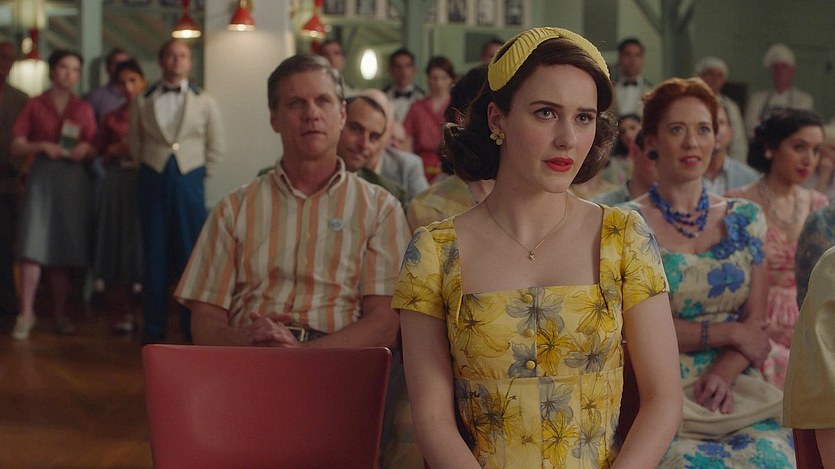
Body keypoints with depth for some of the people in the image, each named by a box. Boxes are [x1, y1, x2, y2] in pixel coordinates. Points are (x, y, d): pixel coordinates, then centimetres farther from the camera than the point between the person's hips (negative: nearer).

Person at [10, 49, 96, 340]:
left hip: (73, 181, 2)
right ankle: (26, 314, -12)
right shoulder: (34, 106, 5)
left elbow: (93, 149, 13)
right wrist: (42, 146, -14)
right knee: (33, 246, -13)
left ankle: (60, 313, 14)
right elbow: (16, 147, 1)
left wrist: (85, 149, -8)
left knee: (65, 249, 5)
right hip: (42, 177, -2)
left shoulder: (83, 109, 11)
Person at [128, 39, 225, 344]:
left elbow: (215, 147, 11)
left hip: (189, 180, 0)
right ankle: (154, 327, 10)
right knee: (155, 253, 2)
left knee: (191, 252, 0)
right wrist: (149, 168, 10)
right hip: (154, 179, 1)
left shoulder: (205, 102, 7)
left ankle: (193, 327, 7)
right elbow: (134, 142, 15)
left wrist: (200, 172, 6)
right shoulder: (142, 102, 7)